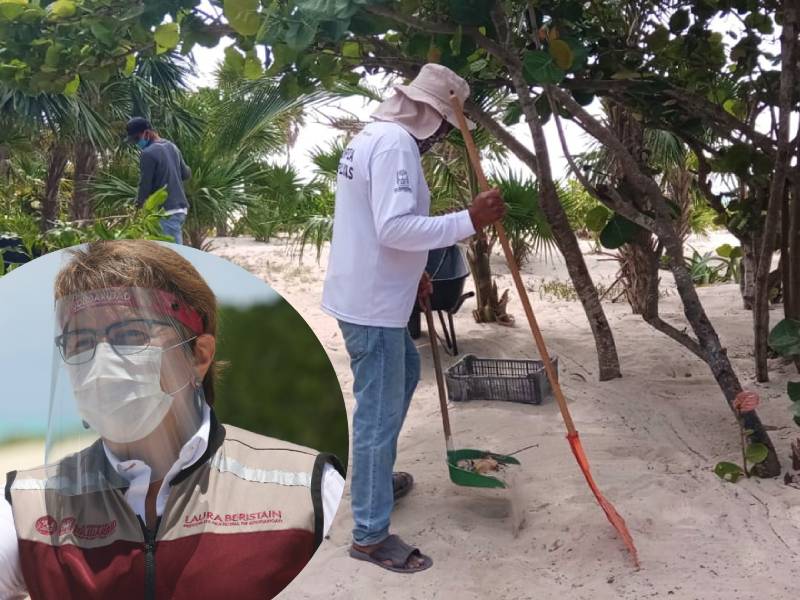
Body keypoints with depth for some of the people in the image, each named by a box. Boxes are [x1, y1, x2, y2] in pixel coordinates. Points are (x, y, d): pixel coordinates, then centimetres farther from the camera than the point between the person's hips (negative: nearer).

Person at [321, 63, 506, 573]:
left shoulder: (376, 135, 15)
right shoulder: (395, 145, -18)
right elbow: (395, 228, -29)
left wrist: (411, 273, 23)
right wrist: (469, 221, -27)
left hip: (371, 293, 11)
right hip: (372, 302, -11)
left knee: (406, 371, 28)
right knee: (380, 412, -3)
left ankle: (378, 477, 41)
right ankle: (371, 535, 10)